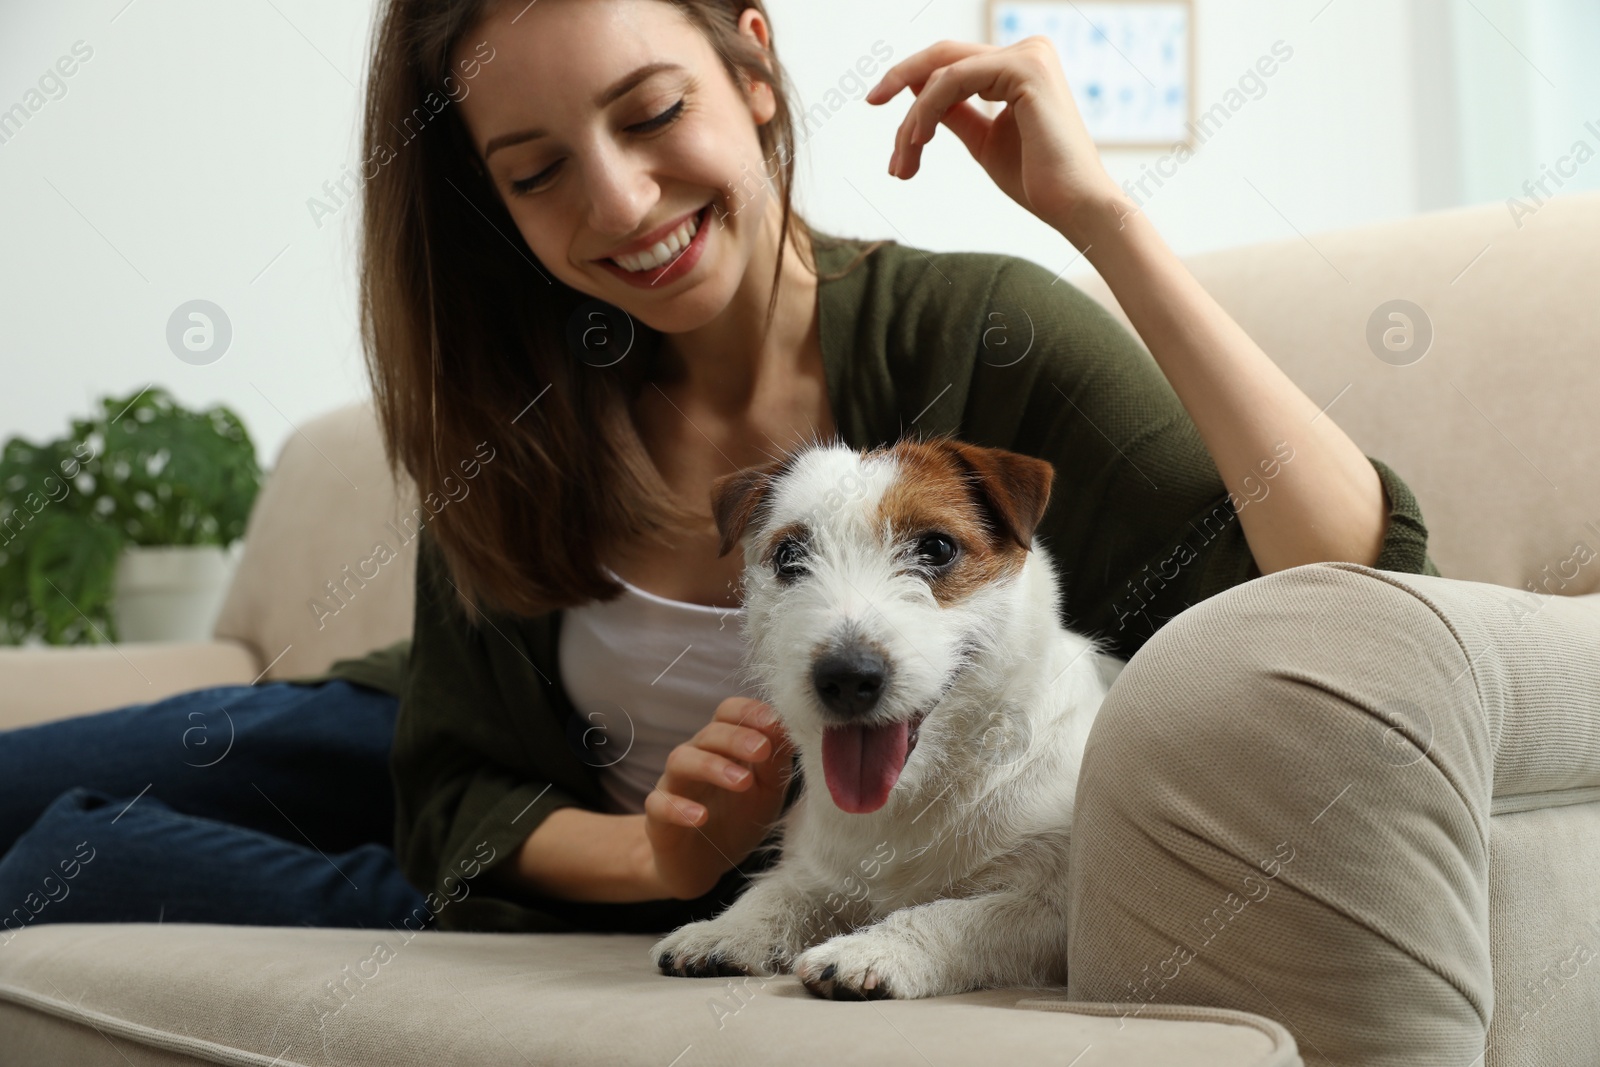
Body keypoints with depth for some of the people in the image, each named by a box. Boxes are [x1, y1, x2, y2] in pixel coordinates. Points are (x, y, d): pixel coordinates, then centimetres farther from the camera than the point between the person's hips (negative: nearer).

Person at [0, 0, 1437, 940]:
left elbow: (1363, 587, -36)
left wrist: (1098, 211, -39)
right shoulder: (522, 414, -12)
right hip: (568, 843, 4)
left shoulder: (976, 337, -25)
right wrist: (653, 852, -28)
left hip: (759, 927, -4)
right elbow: (454, 789, -7)